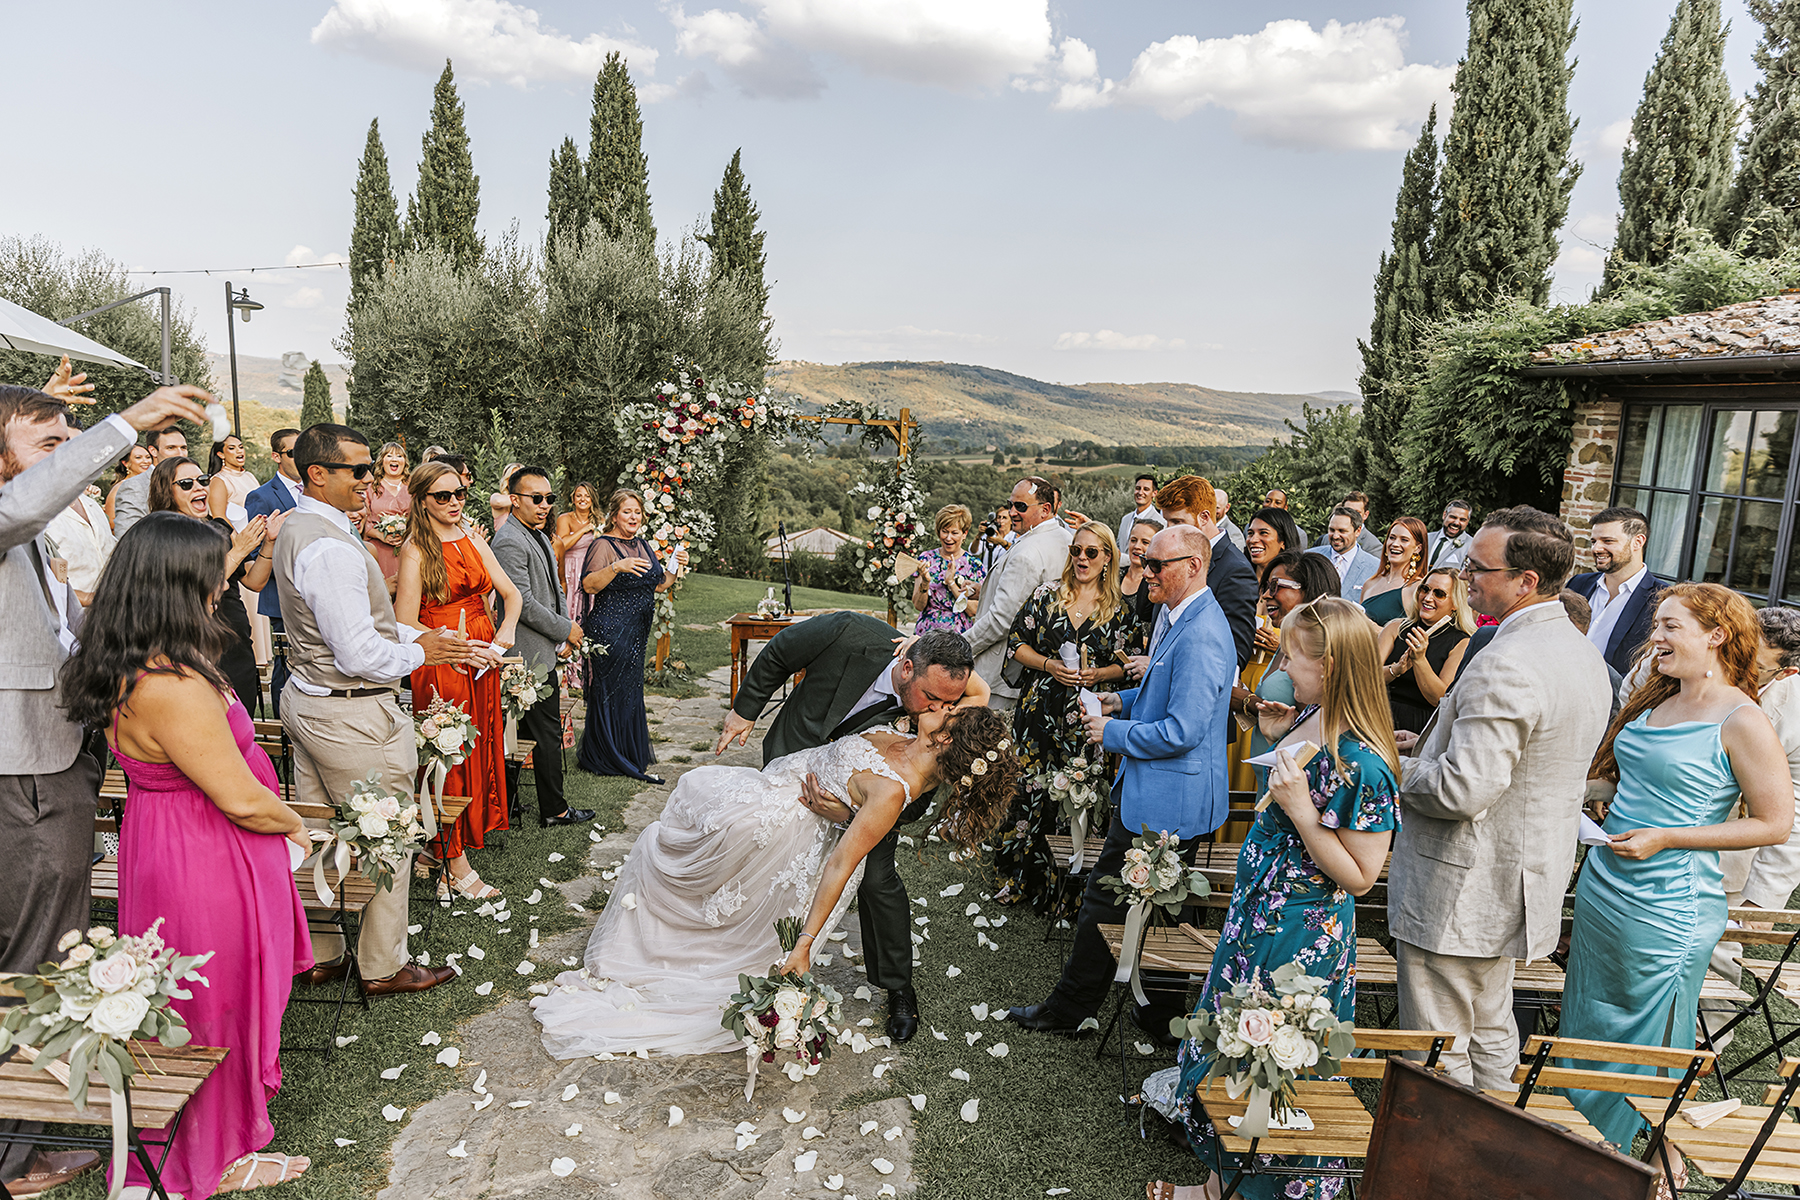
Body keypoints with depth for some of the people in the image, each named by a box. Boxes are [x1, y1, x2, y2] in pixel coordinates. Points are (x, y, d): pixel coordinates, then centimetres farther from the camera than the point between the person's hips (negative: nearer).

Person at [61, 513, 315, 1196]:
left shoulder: (126, 669, -1)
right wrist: (294, 826, -9)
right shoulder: (174, 685, -31)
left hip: (161, 851, 10)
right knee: (219, 1009, 11)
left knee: (196, 1008, 25)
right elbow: (241, 800, -24)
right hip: (208, 866, -10)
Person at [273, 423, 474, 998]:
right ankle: (384, 966, 20)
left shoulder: (296, 528, 9)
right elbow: (360, 655, -26)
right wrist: (420, 652, -9)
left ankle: (320, 955, 33)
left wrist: (429, 638, 8)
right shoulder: (331, 547, -25)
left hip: (304, 700, 10)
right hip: (351, 715, -10)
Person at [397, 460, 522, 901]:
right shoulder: (416, 550, -9)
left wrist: (506, 630, -8)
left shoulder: (473, 539, 9)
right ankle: (457, 868, 8)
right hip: (440, 666, -6)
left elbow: (510, 592, 9)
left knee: (480, 750, 10)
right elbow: (405, 623, -13)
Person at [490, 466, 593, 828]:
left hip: (541, 651, 10)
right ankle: (554, 810, 9)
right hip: (530, 654, -10)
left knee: (526, 729, 17)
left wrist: (566, 628, 9)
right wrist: (566, 630, -13)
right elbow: (522, 602, -22)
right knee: (547, 732, -2)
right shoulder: (509, 541, -18)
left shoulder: (539, 536, 15)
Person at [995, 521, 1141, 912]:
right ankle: (1016, 879, 18)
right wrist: (1049, 665, -10)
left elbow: (1125, 664, 7)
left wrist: (1097, 675, -11)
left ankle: (1060, 889, 16)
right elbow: (1016, 643, 5)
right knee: (1029, 789, 2)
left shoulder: (1120, 610, 4)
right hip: (1040, 711, 1)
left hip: (1087, 717, -1)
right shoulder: (1046, 595, 5)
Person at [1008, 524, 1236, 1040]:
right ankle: (1162, 1016, 32)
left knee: (1106, 900, 4)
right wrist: (1123, 700, 9)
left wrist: (1113, 732, -15)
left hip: (1163, 799, -10)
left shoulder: (1201, 635, -24)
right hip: (1168, 792, 10)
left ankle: (1067, 1010, 20)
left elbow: (1181, 732, -27)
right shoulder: (1173, 615, 10)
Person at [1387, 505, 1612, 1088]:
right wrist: (1434, 741, 12)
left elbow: (1461, 790, -29)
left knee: (1437, 1055, 4)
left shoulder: (1504, 666, -26)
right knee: (1490, 1030, 25)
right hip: (1517, 885, 10)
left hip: (1458, 896, -10)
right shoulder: (1583, 652, 8)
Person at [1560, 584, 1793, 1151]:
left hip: (1665, 911, -7)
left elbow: (1775, 823, -13)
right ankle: (1584, 1131, 37)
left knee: (1651, 1039, 10)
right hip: (1600, 886, 7)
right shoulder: (1654, 701, 7)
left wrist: (1664, 839, -19)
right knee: (1588, 1022, 18)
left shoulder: (1742, 722, -15)